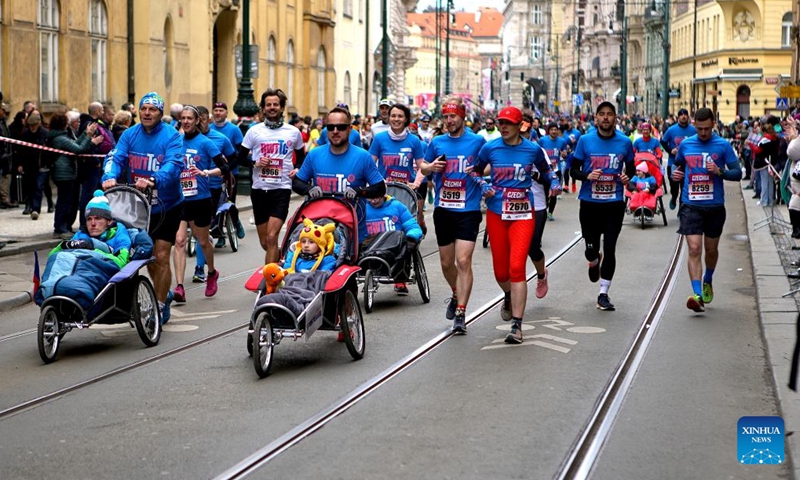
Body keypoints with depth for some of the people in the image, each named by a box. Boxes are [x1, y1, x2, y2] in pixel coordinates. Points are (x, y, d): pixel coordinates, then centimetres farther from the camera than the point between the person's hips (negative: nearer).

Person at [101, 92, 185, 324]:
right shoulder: (130, 134, -1)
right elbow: (115, 157, -12)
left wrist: (152, 180, -47)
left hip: (167, 206, -5)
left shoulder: (171, 136, -14)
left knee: (161, 257, -7)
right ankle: (164, 293, 39)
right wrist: (109, 176, -34)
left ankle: (160, 307, 5)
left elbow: (174, 164, -29)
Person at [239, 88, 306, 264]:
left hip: (281, 189, -2)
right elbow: (240, 158, 9)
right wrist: (255, 163, -10)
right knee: (264, 242, 9)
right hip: (259, 189, 2)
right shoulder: (254, 131, 5)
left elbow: (302, 156, 20)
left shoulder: (293, 132, 6)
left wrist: (297, 169, 0)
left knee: (272, 237, -16)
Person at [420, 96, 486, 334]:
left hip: (468, 210, -4)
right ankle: (457, 295, 41)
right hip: (443, 209, 4)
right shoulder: (437, 142, 8)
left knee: (463, 261, -12)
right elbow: (422, 167, 18)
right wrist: (430, 167, -5)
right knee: (446, 262, 13)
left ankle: (460, 313, -10)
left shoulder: (477, 141, -1)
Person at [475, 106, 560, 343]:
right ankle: (509, 296, 45)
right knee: (500, 271, 7)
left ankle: (517, 325, -11)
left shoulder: (533, 150, 1)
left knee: (517, 267, -14)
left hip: (523, 214, -2)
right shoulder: (490, 148, 1)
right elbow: (475, 171, 15)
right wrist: (484, 188, -3)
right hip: (496, 213, 2)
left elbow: (545, 170, 20)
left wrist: (554, 182, 1)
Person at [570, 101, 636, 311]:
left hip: (614, 203, 0)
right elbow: (573, 170, 1)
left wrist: (627, 176, -9)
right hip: (589, 202, 0)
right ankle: (594, 263, 45)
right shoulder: (585, 141, -3)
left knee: (610, 248, -4)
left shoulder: (624, 142, 0)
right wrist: (587, 176, -19)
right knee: (591, 248, 6)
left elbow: (631, 168, 14)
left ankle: (603, 294, 4)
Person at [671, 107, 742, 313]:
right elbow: (678, 165, 22)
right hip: (691, 205, 0)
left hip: (715, 205, 0)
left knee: (711, 249, 15)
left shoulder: (723, 145, -3)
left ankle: (708, 281, 43)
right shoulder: (685, 144, 5)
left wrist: (720, 171, -20)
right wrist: (676, 174, -1)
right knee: (694, 249, -13)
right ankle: (697, 294, -18)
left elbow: (737, 173, -3)